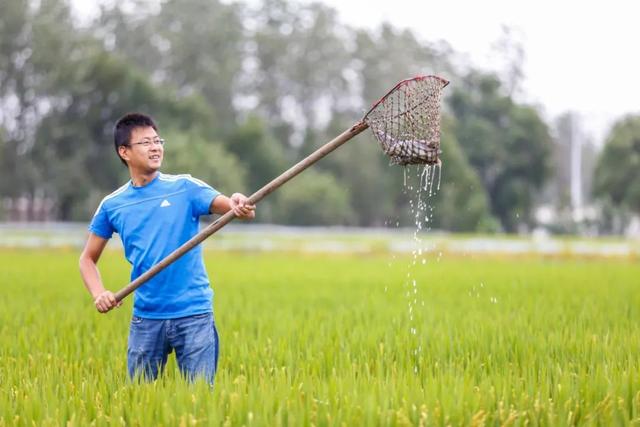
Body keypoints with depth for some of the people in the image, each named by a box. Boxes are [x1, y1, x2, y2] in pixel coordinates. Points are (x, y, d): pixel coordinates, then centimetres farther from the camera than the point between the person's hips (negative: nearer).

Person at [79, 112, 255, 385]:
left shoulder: (186, 188, -1)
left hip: (194, 314, -2)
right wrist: (98, 294, -5)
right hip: (146, 318, 2)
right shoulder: (112, 205, 5)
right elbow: (88, 258, 14)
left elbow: (233, 206, -13)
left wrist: (239, 205, -38)